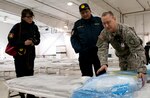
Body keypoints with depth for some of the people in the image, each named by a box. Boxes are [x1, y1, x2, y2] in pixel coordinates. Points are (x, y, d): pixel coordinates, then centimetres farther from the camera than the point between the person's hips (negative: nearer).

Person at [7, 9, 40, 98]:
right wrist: (23, 43, -19)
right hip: (19, 54, -4)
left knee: (30, 75, 9)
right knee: (20, 76, -2)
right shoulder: (18, 26, -7)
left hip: (30, 55, 4)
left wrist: (34, 42, -6)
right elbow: (11, 40, -11)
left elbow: (38, 39, 15)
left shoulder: (34, 27, 8)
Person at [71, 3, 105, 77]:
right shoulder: (77, 24, 10)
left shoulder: (99, 21, 7)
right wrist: (78, 49, -8)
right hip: (84, 54, 1)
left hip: (99, 52, 0)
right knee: (86, 76, 8)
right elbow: (73, 38, 7)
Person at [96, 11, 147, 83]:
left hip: (133, 55, -4)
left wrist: (141, 70, -44)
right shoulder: (104, 34, -20)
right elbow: (102, 49, -26)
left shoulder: (126, 31, -35)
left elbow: (138, 50, -36)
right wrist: (104, 63, -46)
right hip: (121, 56, 5)